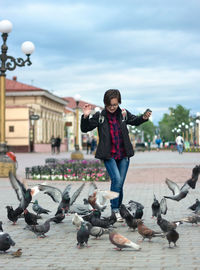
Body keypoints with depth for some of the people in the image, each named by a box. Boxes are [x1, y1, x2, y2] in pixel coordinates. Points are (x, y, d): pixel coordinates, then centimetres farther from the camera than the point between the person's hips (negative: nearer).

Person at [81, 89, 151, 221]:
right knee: (116, 179, -18)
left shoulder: (124, 113, 3)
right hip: (109, 155, -3)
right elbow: (85, 129, 0)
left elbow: (134, 121, 21)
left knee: (120, 183, 6)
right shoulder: (100, 116, -4)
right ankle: (115, 210, -7)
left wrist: (144, 118, 2)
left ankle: (118, 209, 20)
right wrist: (85, 117, -16)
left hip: (123, 155, 3)